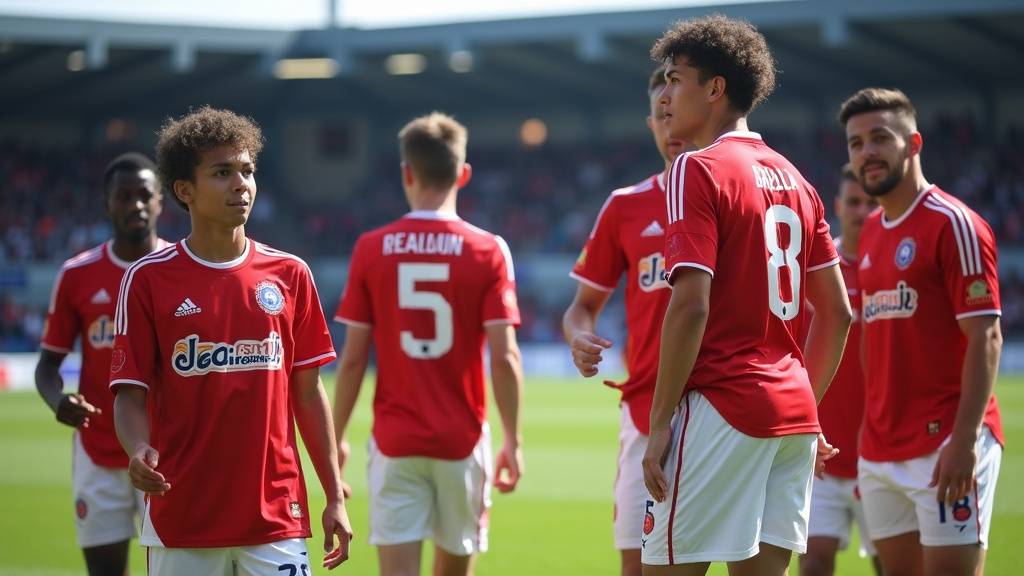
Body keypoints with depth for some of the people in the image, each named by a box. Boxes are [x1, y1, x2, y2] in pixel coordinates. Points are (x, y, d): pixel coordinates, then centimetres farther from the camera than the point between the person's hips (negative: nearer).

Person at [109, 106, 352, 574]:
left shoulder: (290, 275, 7)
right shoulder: (148, 279, -1)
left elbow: (308, 393, 10)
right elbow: (130, 392, -2)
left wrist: (335, 497, 6)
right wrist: (138, 450, -23)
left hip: (277, 516, 2)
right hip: (181, 518, -2)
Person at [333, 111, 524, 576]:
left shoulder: (371, 249, -2)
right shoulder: (488, 251, -4)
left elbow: (353, 359, -2)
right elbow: (503, 357, -8)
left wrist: (336, 436, 8)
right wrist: (513, 440, 0)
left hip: (395, 439, -1)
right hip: (462, 439, 1)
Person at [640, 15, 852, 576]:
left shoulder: (697, 171, -8)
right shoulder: (794, 180, 16)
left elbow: (690, 306, -17)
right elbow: (837, 313, 18)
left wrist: (660, 421, -13)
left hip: (721, 409, -8)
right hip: (794, 412, 8)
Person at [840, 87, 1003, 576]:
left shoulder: (953, 224, -7)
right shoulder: (871, 234, 16)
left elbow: (985, 338, -13)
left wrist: (964, 440, -21)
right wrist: (870, 426, 14)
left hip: (945, 445, -8)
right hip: (880, 452, 8)